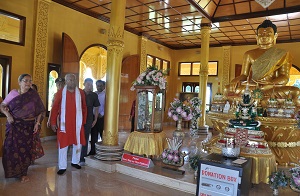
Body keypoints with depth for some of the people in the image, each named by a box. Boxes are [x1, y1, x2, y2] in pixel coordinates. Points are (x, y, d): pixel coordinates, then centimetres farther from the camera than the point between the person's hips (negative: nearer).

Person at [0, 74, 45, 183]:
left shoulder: (34, 95, 0)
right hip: (14, 126, 1)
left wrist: (37, 123, -9)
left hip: (28, 126, 0)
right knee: (12, 148, 1)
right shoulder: (13, 93, 2)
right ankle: (12, 171, 23)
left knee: (25, 149, 2)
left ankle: (23, 173, 17)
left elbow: (41, 110, 0)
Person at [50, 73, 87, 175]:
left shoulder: (80, 92, 1)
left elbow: (84, 108, 6)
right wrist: (53, 123, -4)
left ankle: (75, 161, 33)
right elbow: (55, 108, -2)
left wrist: (83, 121, 4)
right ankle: (62, 166, 16)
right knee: (63, 144, 4)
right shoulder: (60, 93, -4)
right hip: (64, 123, -2)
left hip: (77, 123, 2)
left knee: (78, 143, 13)